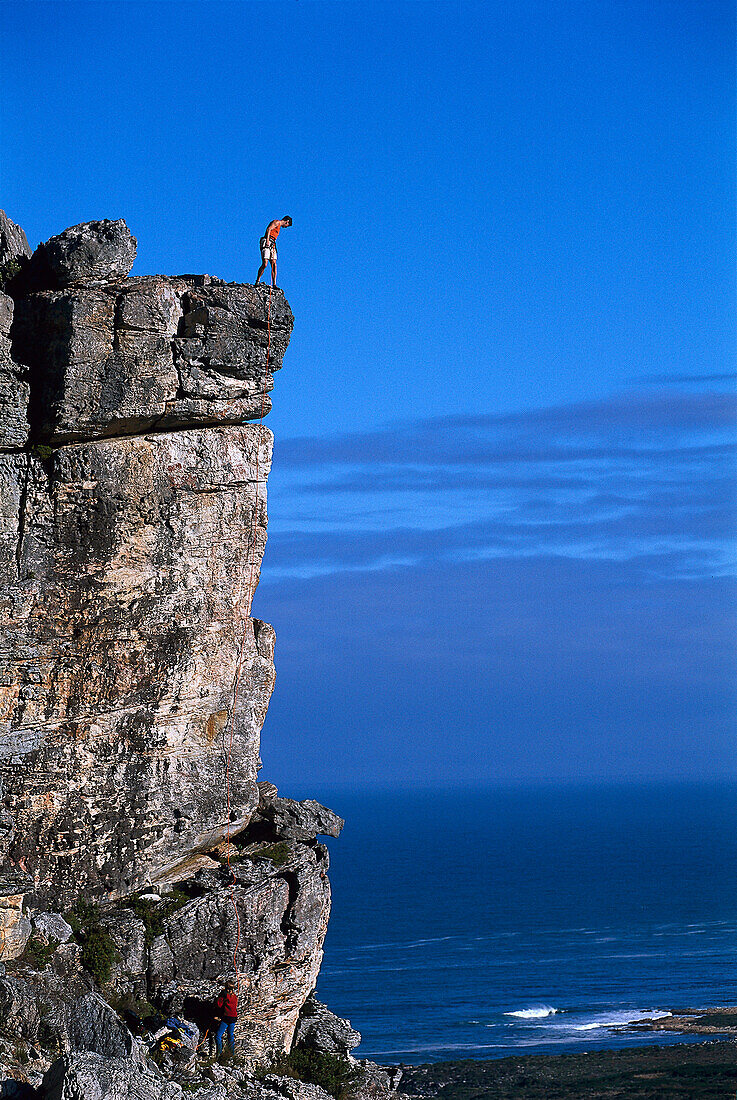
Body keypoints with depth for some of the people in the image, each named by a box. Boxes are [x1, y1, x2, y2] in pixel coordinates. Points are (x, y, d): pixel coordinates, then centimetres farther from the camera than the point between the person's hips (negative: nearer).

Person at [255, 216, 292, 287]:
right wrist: (267, 240, -26)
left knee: (274, 265, -2)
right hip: (266, 243, -10)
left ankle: (274, 284, -6)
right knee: (264, 264, -15)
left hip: (272, 245, 10)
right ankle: (257, 282, -7)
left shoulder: (279, 226, 27)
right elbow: (268, 229, -15)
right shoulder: (277, 222, 0)